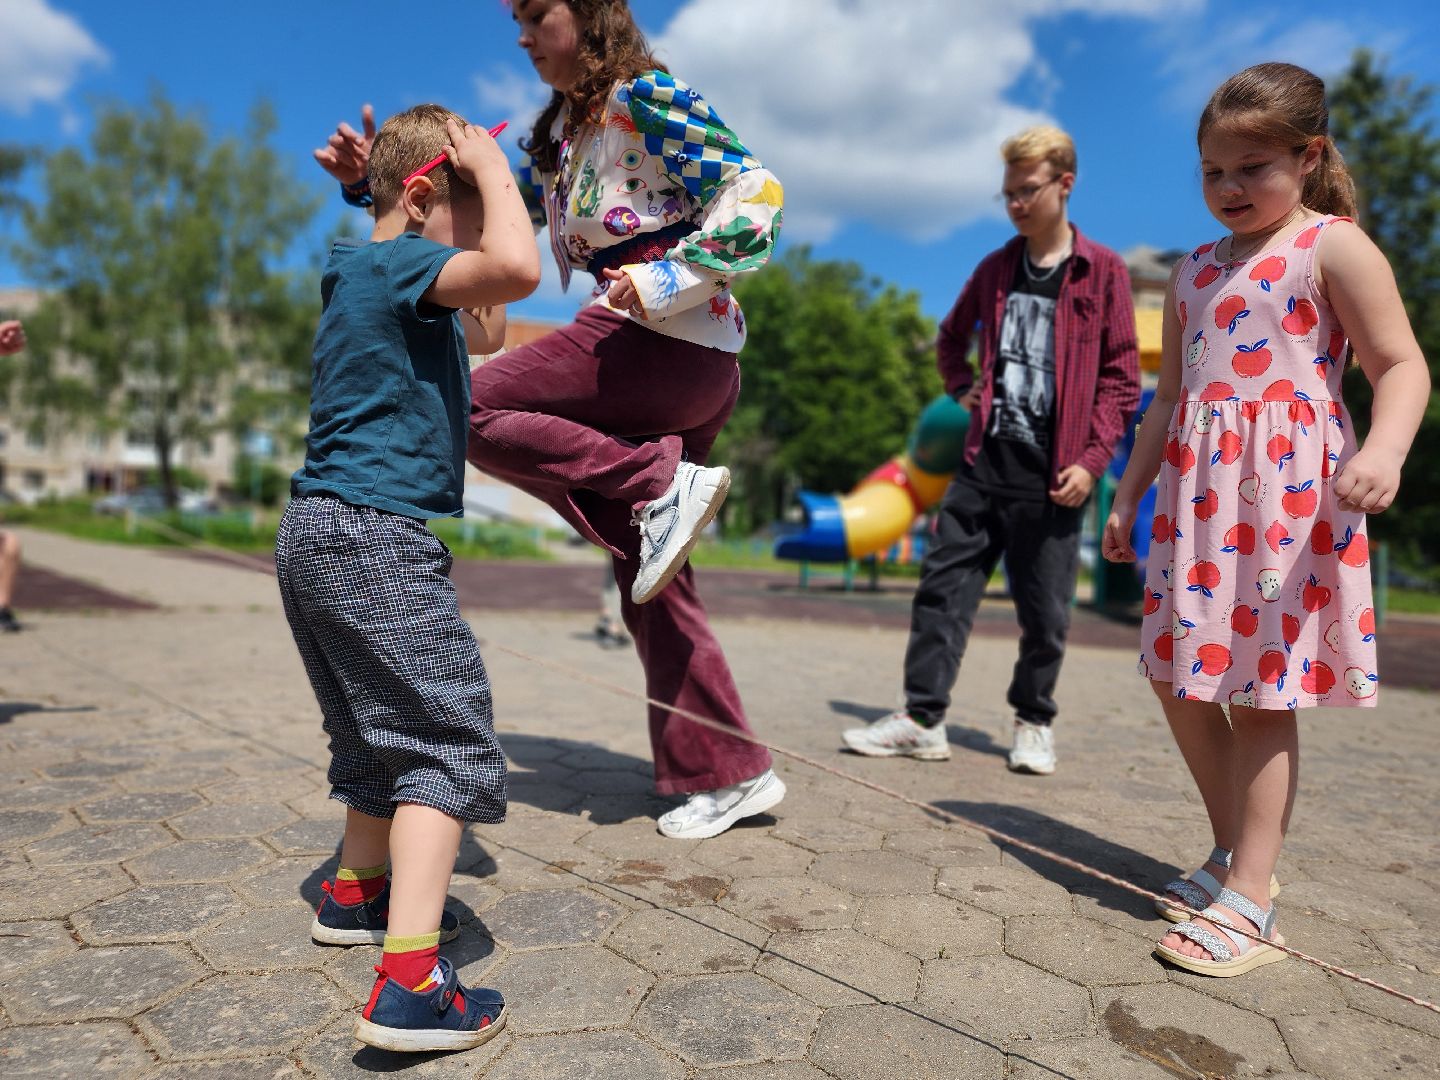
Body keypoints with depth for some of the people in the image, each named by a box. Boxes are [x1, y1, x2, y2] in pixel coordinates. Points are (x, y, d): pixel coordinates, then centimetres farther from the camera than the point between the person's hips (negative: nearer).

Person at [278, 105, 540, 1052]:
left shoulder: (369, 273, 20)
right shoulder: (398, 264, -10)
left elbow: (473, 343, 34)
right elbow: (519, 268, -29)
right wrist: (491, 170, -12)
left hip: (321, 535, 10)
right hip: (371, 533, -10)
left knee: (384, 732, 22)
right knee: (450, 741, -10)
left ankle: (358, 894, 38)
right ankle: (409, 982, -13)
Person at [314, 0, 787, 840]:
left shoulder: (647, 98, -2)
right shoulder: (554, 135, 22)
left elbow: (757, 196, -11)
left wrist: (665, 281, -18)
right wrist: (377, 182, 9)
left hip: (674, 340, -9)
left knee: (478, 409, -13)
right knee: (650, 582, 6)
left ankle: (666, 485, -13)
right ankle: (730, 774, 13)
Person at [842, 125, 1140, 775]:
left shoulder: (1103, 271, 2)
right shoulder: (994, 269, 13)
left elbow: (1121, 377, -1)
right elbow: (952, 337, 29)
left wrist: (1092, 460, -10)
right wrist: (962, 388, 11)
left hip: (1053, 472, -3)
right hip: (985, 460, 4)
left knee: (1044, 610, 4)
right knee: (944, 582, -1)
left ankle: (1034, 724, 22)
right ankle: (922, 719, 5)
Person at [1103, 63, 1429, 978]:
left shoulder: (1335, 246, -1)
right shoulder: (1195, 272, 18)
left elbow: (1402, 364, -8)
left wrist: (1384, 451, -28)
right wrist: (1128, 496, 19)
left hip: (1288, 489, -7)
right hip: (1198, 494, 7)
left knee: (1261, 693, -5)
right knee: (1183, 681, 9)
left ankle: (1248, 900, 5)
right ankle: (1237, 855, 27)